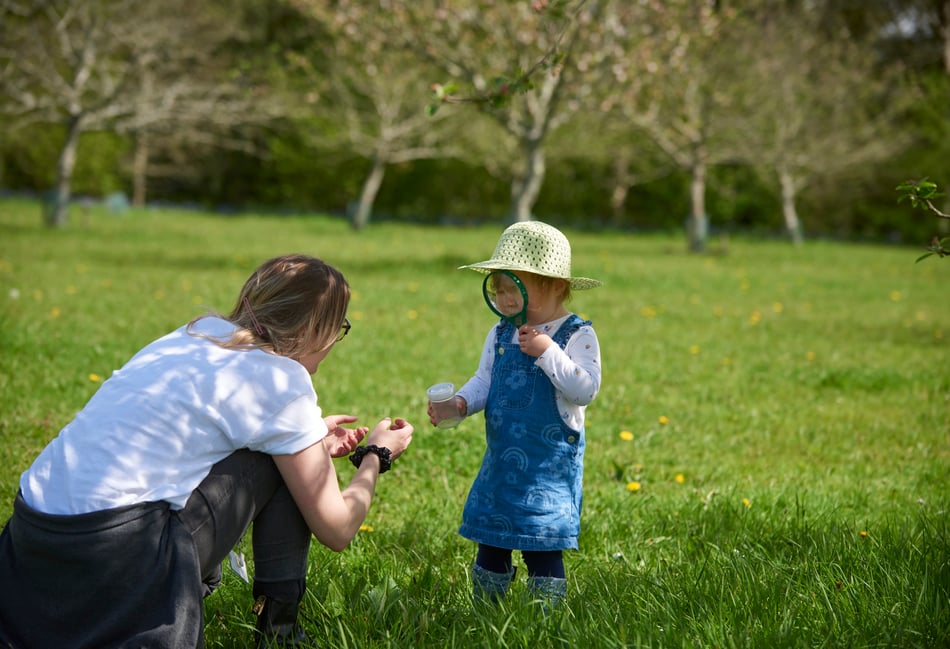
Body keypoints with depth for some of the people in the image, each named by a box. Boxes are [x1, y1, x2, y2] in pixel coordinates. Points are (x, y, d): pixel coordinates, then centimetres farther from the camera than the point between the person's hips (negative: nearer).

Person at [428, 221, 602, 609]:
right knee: (490, 541, 13)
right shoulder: (500, 335, 8)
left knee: (541, 546, -2)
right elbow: (484, 380, 11)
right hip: (501, 460, 6)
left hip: (550, 463, -6)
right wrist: (460, 403, -9)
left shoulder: (577, 336, -11)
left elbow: (586, 390, -20)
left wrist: (547, 352, -25)